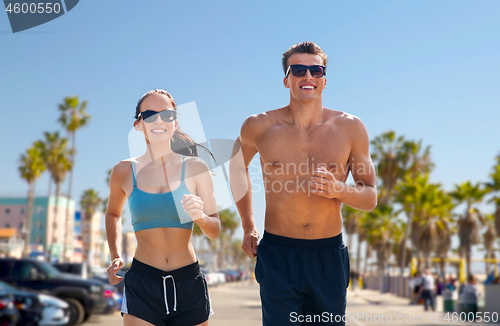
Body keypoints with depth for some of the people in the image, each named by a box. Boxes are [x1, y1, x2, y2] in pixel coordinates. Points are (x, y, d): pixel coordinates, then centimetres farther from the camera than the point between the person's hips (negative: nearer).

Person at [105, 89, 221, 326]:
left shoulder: (195, 168, 0)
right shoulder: (124, 172, 2)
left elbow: (215, 231, 3)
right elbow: (113, 213, 22)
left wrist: (200, 217, -18)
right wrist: (115, 257, 11)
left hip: (189, 283, 1)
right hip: (142, 283, 0)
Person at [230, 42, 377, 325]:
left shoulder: (350, 128, -2)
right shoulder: (259, 127, -3)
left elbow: (371, 198, 4)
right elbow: (238, 165, 18)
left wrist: (338, 190, -18)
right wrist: (248, 227, 17)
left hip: (329, 257, 2)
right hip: (278, 256, -1)